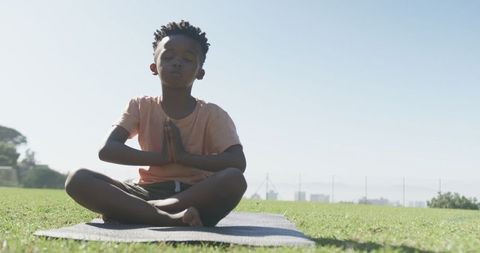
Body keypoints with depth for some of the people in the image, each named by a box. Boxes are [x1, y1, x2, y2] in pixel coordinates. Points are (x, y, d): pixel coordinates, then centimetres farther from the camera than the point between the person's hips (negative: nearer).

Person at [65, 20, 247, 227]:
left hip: (196, 196, -1)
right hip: (149, 192, 2)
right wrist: (162, 158, -16)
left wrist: (184, 156, -18)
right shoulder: (141, 107, 6)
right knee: (77, 180, -20)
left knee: (234, 180, -34)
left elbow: (238, 163, -15)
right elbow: (107, 150, -8)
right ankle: (170, 218, -34)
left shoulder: (212, 114, 0)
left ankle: (135, 211, -27)